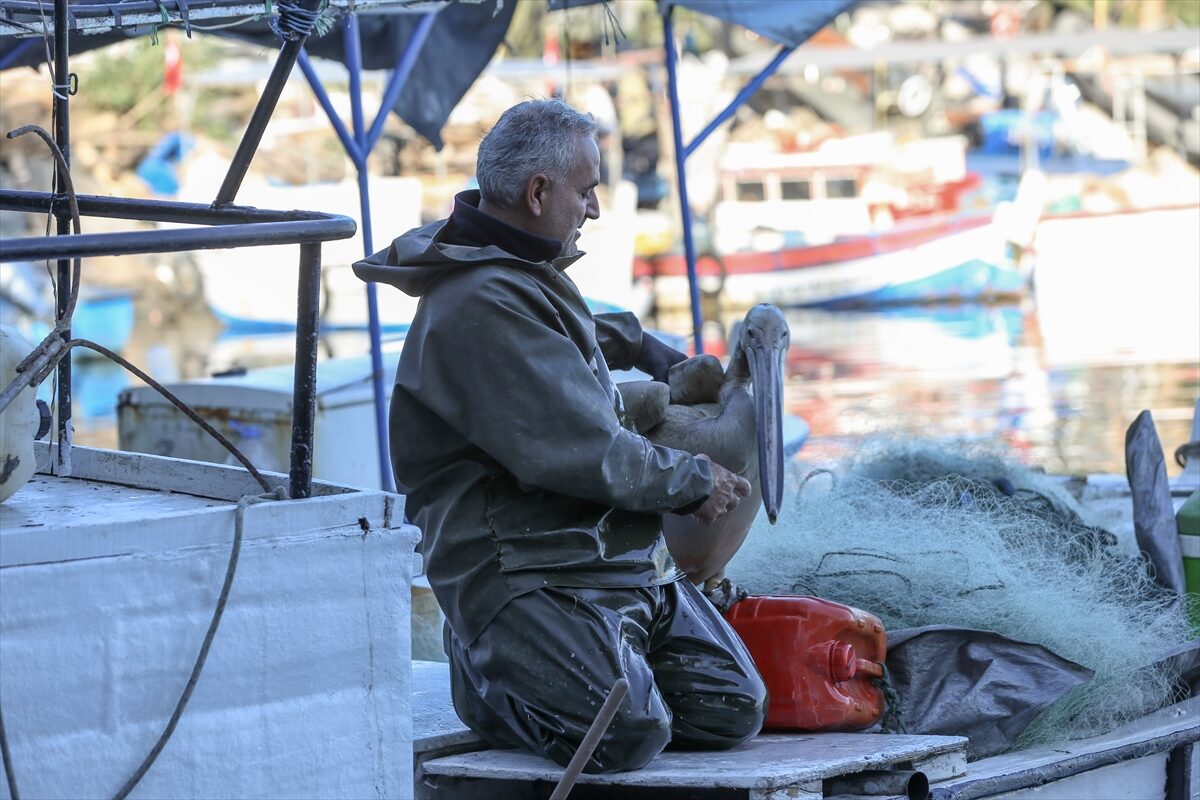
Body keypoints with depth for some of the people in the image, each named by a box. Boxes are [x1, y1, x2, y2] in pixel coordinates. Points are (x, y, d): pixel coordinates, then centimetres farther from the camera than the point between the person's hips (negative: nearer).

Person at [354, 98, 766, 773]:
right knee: (629, 732, -28)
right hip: (525, 578, -10)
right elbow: (579, 451, -21)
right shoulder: (479, 306, -17)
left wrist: (634, 343, 45)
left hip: (631, 563, 10)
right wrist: (694, 482, -7)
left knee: (734, 710, -3)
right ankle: (490, 683, 3)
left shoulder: (529, 277, 18)